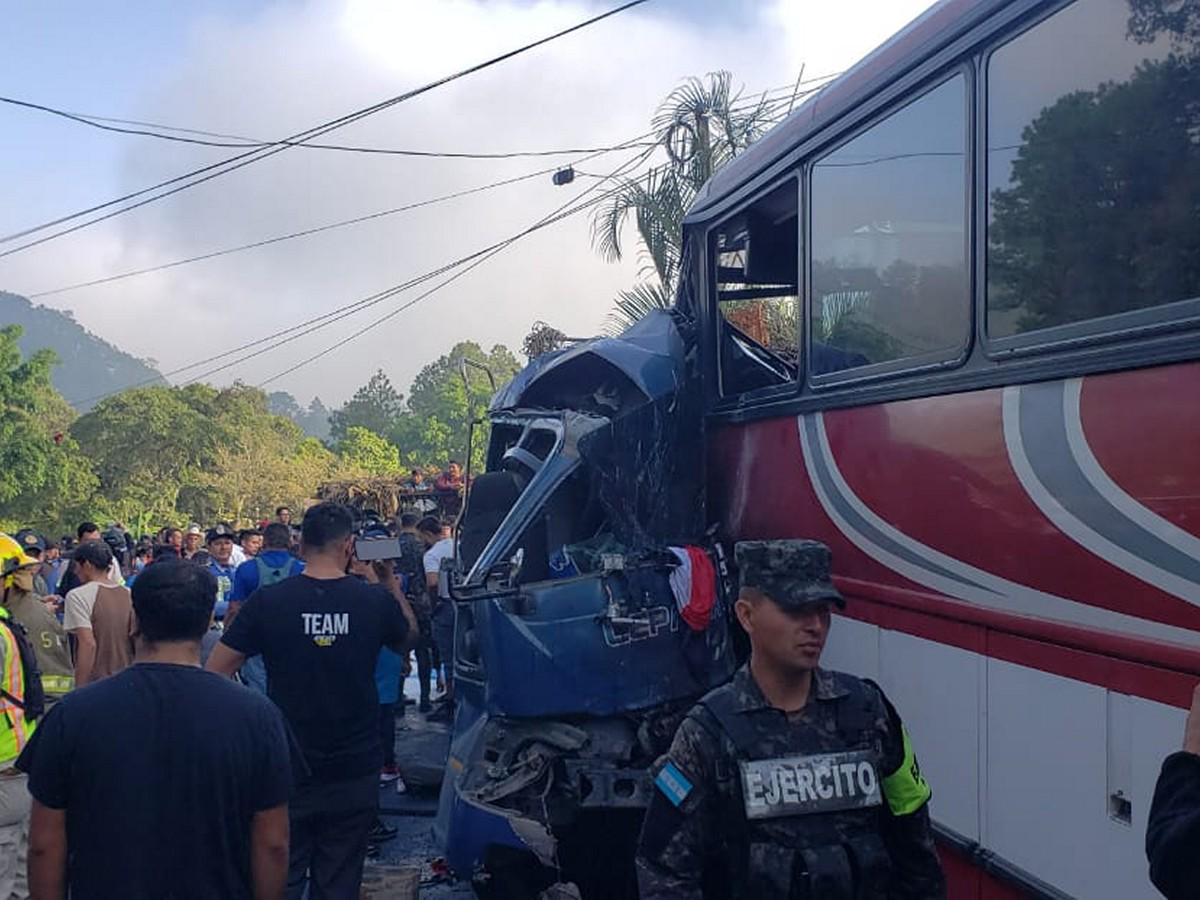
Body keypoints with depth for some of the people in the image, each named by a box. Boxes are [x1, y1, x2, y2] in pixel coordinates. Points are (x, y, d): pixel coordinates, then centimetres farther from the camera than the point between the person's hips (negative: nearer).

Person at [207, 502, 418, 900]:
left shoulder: (267, 601, -11)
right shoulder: (376, 601, -8)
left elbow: (214, 673, -8)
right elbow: (408, 639, 15)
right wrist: (392, 585, 21)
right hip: (354, 773, 1)